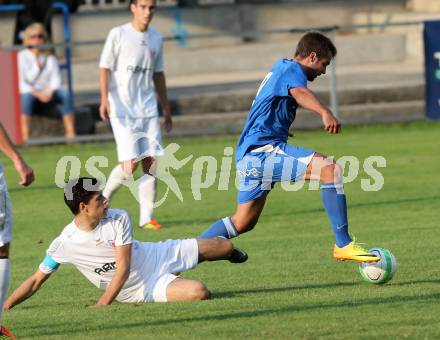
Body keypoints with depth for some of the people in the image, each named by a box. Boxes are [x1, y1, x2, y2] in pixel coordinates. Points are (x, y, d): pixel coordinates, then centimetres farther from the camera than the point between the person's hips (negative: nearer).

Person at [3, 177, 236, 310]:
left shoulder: (119, 219, -18)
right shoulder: (64, 244, -23)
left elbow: (123, 268, -21)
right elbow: (36, 280, -13)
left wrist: (102, 305, -30)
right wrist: (5, 306, -23)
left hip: (156, 256, 2)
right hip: (143, 290, -2)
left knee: (224, 247, 4)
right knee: (199, 293, -25)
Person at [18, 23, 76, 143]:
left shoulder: (50, 58, 15)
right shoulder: (21, 57, 3)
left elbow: (56, 79, 5)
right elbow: (20, 83, -7)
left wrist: (50, 91, -17)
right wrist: (36, 93, -20)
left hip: (47, 97, 3)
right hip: (30, 93, -3)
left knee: (64, 95, -28)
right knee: (26, 97, -39)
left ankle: (70, 132, -32)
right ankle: (24, 135, -45)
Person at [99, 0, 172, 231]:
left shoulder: (156, 38, 13)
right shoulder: (118, 34, -3)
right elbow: (105, 68, -6)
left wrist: (166, 108, 22)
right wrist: (104, 99, -19)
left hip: (148, 108, 5)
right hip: (122, 109, -5)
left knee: (151, 161, -3)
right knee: (130, 164, -13)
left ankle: (146, 216, 3)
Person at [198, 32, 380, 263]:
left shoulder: (279, 68, 24)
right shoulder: (293, 70, -8)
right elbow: (299, 92, -32)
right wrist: (324, 112, -51)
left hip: (251, 154, 11)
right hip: (264, 151, -11)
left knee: (243, 223, 19)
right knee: (330, 169, -22)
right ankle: (343, 245, -26)